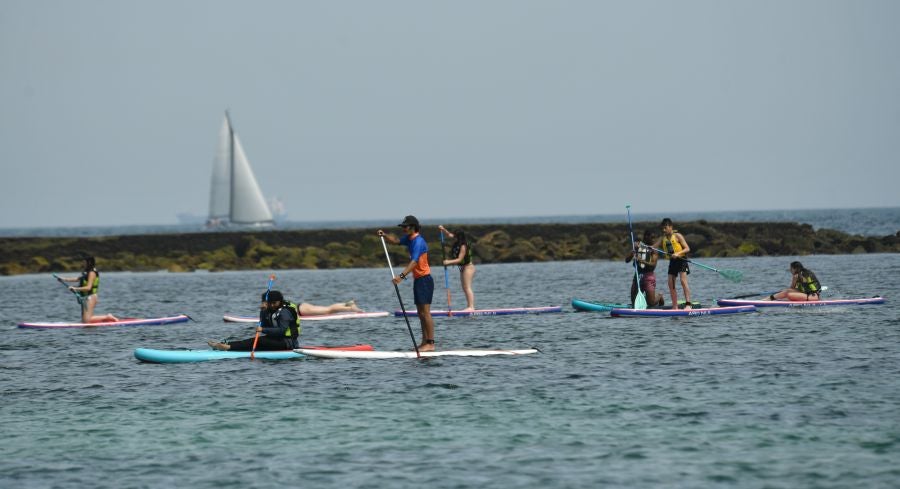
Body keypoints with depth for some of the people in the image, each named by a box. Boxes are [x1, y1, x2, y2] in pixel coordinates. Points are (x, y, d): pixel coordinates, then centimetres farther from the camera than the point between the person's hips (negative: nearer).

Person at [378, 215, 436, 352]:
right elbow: (396, 241, 27)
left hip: (424, 280, -10)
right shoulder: (409, 239, 10)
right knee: (420, 313, 12)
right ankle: (425, 342, 15)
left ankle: (430, 343, -12)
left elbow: (414, 262, -31)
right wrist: (385, 235, 7)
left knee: (425, 312, -11)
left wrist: (401, 276, -41)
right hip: (418, 279, 10)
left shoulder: (418, 242, -20)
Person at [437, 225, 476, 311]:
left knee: (467, 288, -13)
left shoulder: (463, 246, -21)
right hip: (463, 268, 10)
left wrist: (449, 262, -30)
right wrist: (443, 229, 4)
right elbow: (449, 235, 18)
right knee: (465, 288, 11)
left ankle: (471, 306, -16)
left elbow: (459, 259, -24)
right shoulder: (458, 243, 6)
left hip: (468, 267, -10)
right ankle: (469, 306, 12)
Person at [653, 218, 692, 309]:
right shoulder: (663, 238, 8)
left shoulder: (677, 236, -8)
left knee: (683, 281, -18)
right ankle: (675, 306, 8)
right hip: (672, 261, 7)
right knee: (671, 284, 2)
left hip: (681, 260, -7)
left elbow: (687, 248, -12)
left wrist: (678, 253, -28)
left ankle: (688, 304, -22)